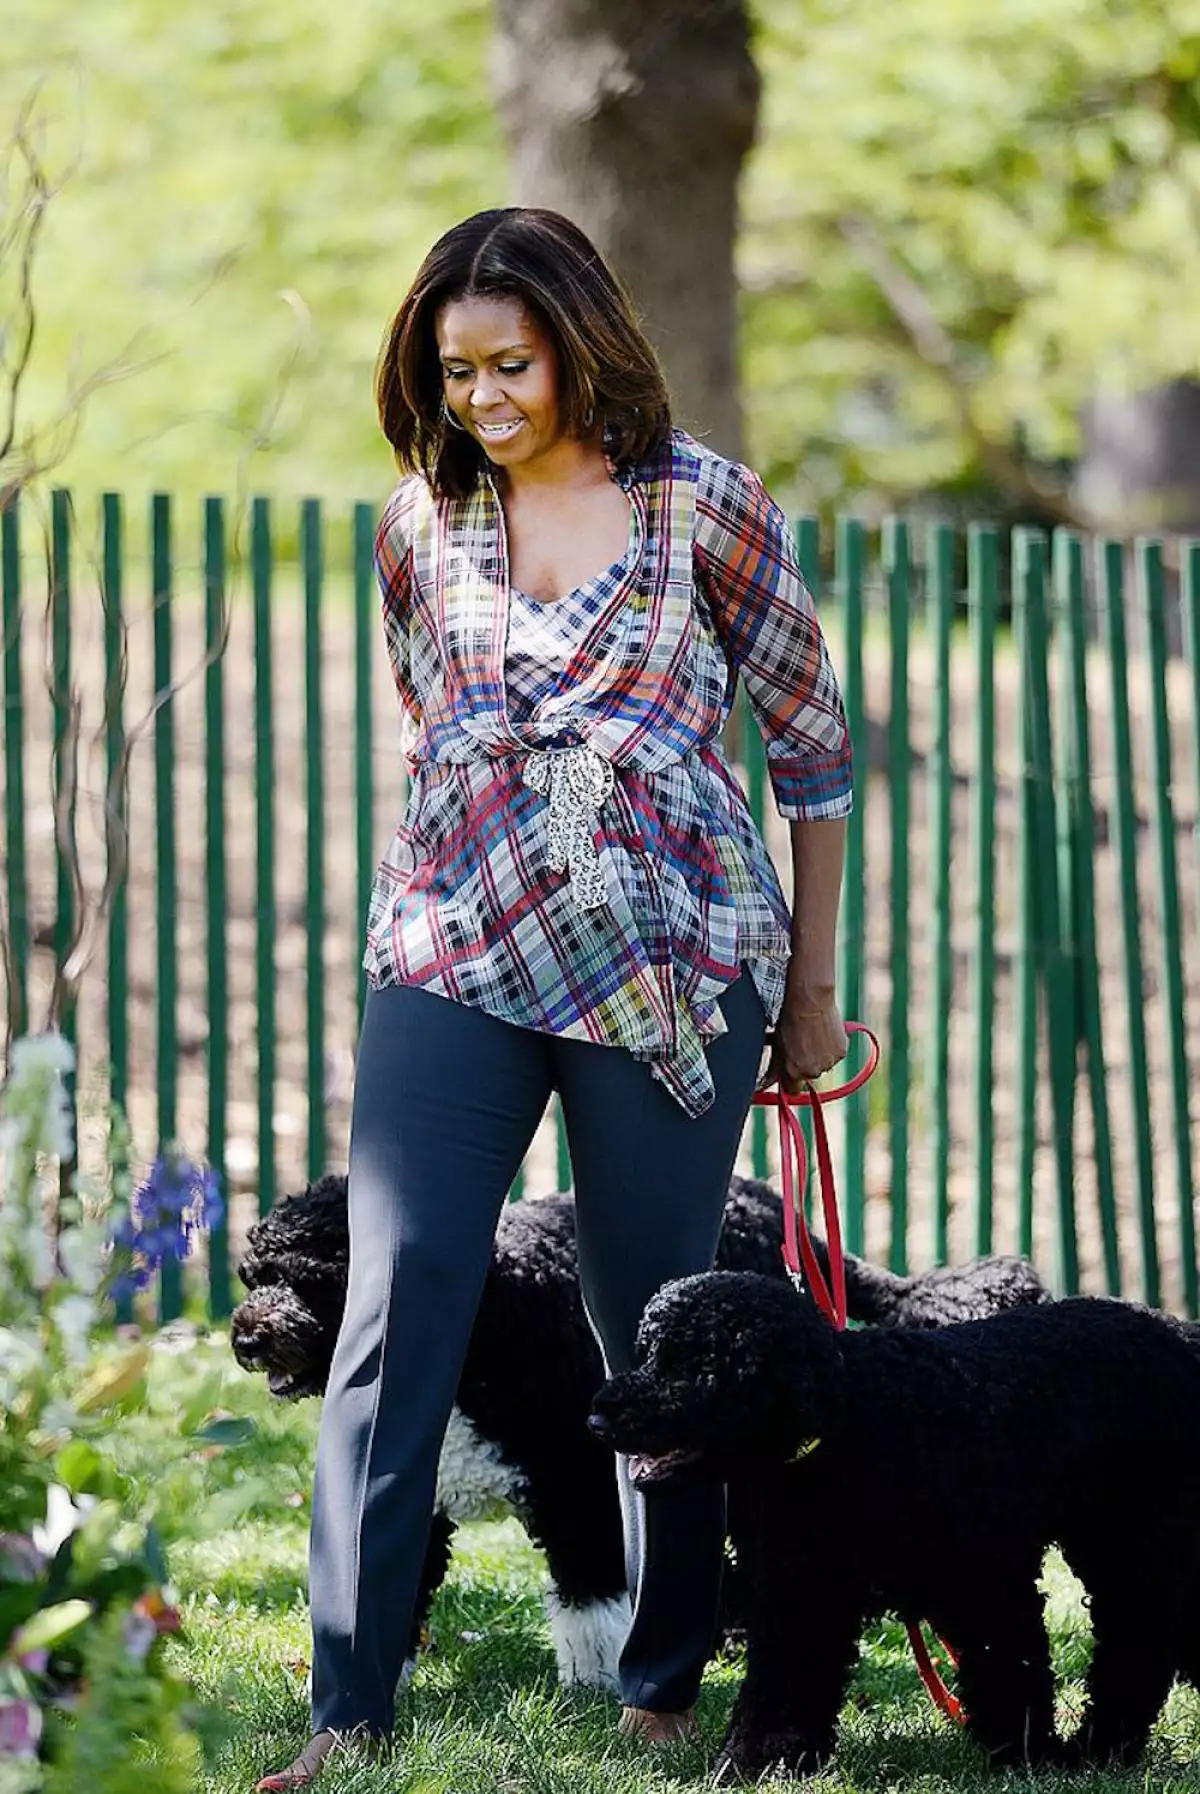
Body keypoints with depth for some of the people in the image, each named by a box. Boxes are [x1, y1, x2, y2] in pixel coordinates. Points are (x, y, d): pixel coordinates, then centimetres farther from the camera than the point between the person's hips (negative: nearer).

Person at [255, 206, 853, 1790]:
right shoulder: (422, 519, 8)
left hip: (673, 970, -2)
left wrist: (812, 988, 7)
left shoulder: (702, 506, -2)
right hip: (454, 957, 2)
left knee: (656, 1326, 4)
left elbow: (814, 746, 5)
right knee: (396, 1310, -10)